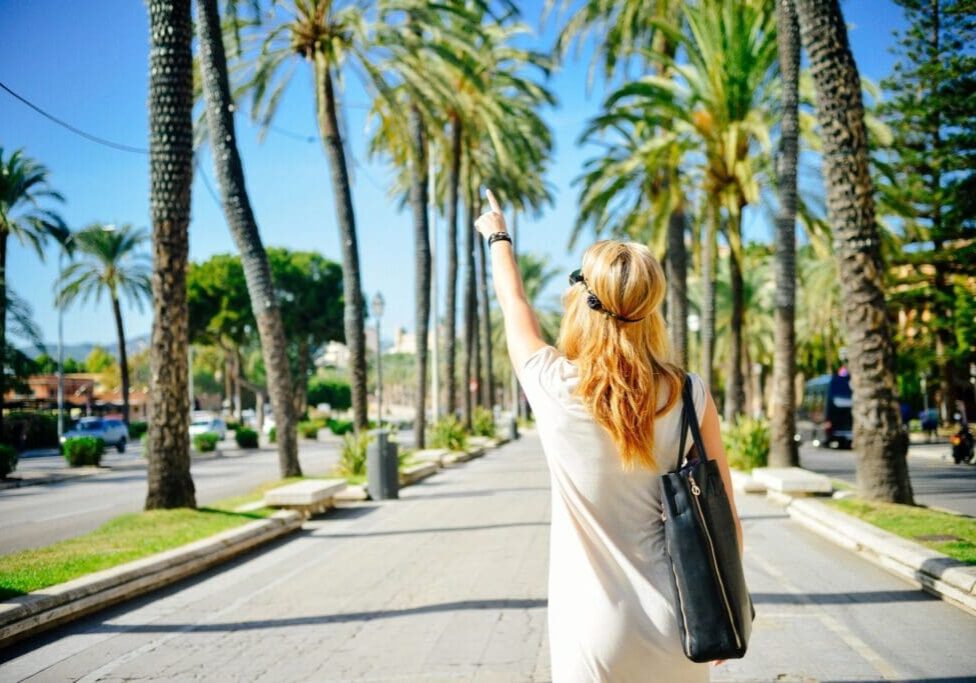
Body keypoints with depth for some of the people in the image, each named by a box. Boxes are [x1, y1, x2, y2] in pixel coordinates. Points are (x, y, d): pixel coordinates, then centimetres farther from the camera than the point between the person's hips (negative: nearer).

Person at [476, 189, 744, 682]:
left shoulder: (552, 387, -11)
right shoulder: (691, 397, -8)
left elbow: (514, 306, 10)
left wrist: (497, 237, 28)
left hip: (594, 630, -1)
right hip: (675, 627, 2)